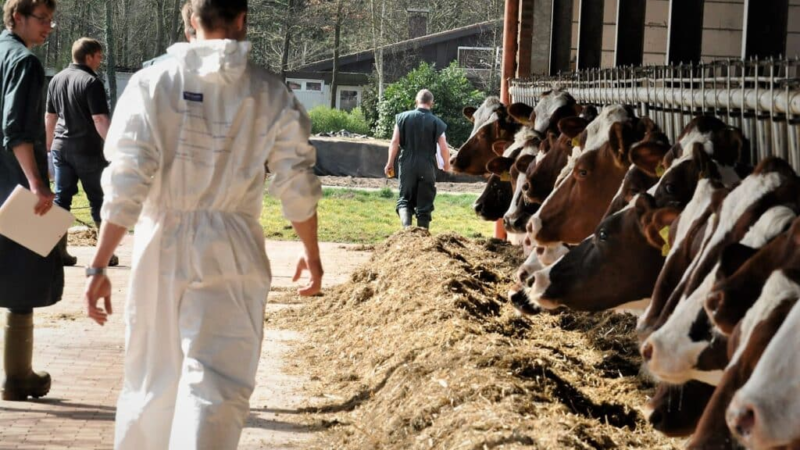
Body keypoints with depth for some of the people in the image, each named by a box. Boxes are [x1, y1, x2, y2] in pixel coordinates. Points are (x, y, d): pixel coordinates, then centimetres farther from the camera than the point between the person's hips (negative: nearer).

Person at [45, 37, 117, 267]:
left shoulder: (56, 79, 10)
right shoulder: (91, 82, -13)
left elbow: (49, 117, 18)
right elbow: (100, 120, -19)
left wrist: (49, 144, 28)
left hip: (61, 148, 6)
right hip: (87, 150, -6)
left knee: (61, 198, 8)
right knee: (98, 200, 3)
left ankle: (59, 251, 5)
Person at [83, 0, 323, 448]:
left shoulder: (152, 82, -2)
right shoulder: (271, 93, -1)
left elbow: (125, 183, -7)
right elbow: (298, 185, 3)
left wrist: (100, 265, -4)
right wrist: (312, 253, 18)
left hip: (163, 248, 2)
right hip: (232, 254, -1)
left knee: (152, 378, 18)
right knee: (217, 386, 0)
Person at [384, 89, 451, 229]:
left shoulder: (403, 117, 1)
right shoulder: (436, 122, -2)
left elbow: (395, 142, -1)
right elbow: (444, 148, -3)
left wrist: (390, 163, 8)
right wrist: (447, 164, 16)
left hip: (407, 166, 1)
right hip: (427, 168, -1)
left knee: (405, 200, 9)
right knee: (424, 204, 7)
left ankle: (406, 225, -16)